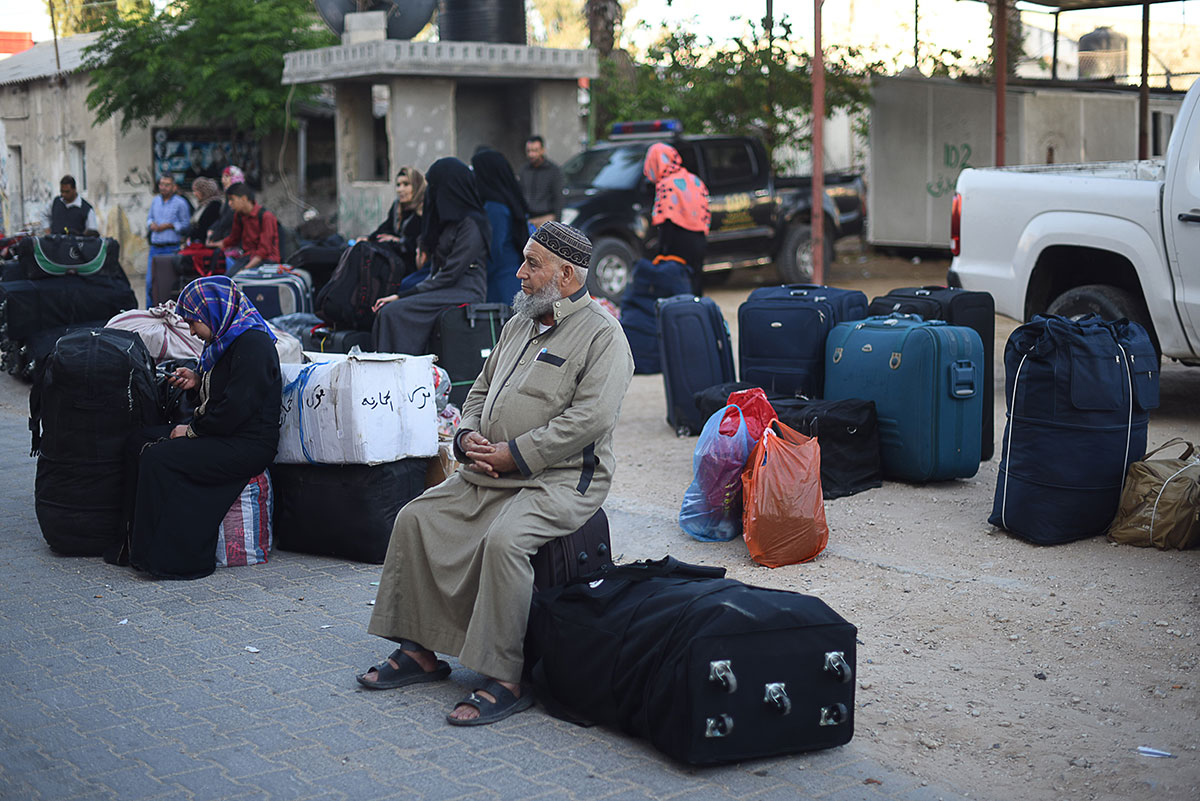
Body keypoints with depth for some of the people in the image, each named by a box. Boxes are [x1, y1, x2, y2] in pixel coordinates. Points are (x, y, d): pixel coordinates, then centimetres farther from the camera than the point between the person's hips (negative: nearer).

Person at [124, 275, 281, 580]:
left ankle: (169, 558, -15)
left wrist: (193, 429, -11)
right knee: (139, 441, 3)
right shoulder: (228, 339, 16)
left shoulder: (252, 344, -16)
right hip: (222, 437, 11)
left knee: (157, 458, -23)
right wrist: (198, 381, 9)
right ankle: (138, 541, 3)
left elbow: (236, 408, -22)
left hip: (247, 448, -11)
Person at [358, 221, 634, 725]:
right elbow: (481, 388, 24)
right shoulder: (519, 326, 19)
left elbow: (590, 418, -19)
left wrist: (515, 454, -20)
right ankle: (421, 651, 4)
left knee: (504, 541, -32)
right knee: (417, 519, -5)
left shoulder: (602, 335, -8)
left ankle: (505, 679, -22)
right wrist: (468, 435, 1)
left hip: (560, 480, -8)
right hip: (490, 475, 8)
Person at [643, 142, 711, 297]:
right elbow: (705, 214, 15)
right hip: (698, 246, 8)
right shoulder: (694, 180, 12)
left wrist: (662, 253, -16)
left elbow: (665, 222, -17)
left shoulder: (665, 185, -12)